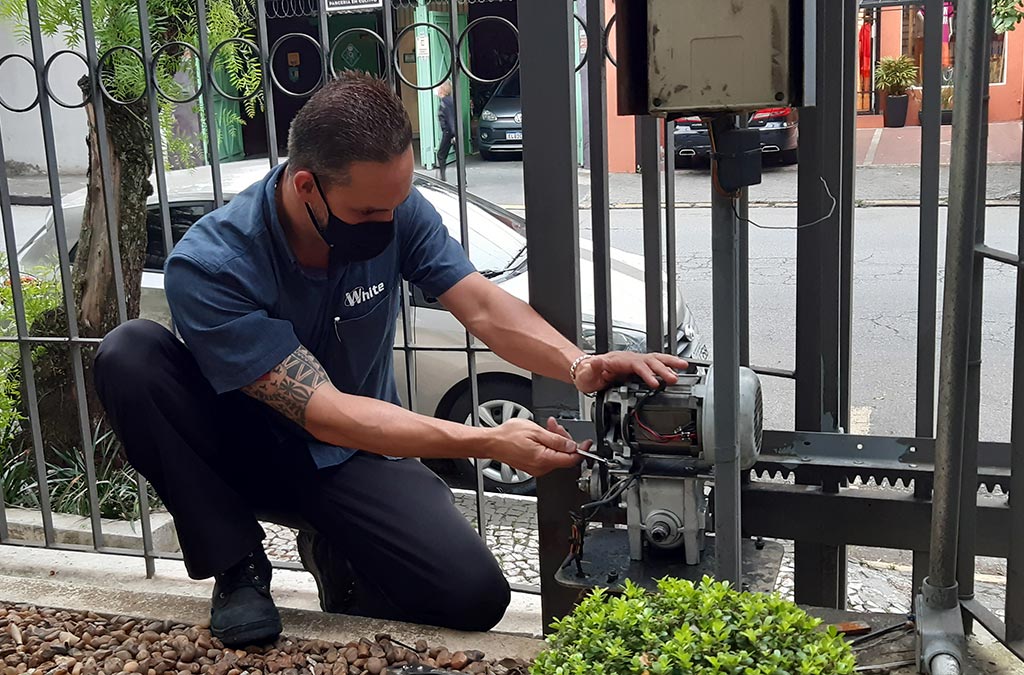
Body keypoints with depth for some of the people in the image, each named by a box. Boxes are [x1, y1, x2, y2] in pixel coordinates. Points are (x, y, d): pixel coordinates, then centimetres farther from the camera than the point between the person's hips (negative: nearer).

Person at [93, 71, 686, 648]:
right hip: (246, 450, -2)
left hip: (358, 458, 2)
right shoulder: (209, 266, -28)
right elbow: (325, 414, -32)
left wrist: (578, 365, -38)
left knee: (476, 595, -21)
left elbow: (486, 308, -17)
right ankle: (237, 568, -14)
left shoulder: (394, 209, -14)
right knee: (131, 354, -30)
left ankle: (335, 553, 12)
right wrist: (489, 443, -39)